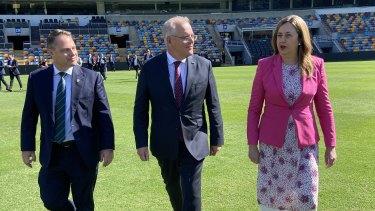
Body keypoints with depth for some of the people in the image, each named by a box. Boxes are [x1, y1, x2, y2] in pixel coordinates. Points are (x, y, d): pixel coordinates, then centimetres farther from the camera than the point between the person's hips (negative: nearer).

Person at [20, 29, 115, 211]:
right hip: (52, 154, 2)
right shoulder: (37, 78, 2)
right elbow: (29, 115, 8)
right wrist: (27, 147, 5)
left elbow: (103, 114, -3)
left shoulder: (92, 78, -4)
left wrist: (107, 146, -7)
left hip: (83, 153, -1)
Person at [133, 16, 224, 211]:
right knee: (173, 188, 21)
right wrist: (141, 142, -5)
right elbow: (140, 109, -2)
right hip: (165, 142, 1)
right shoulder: (150, 68, -7)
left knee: (191, 194, 0)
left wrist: (217, 138, 3)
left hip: (194, 141, -1)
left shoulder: (204, 65, -6)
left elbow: (213, 105, 0)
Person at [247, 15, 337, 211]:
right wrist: (252, 144, -3)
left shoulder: (316, 65, -4)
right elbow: (254, 108, -1)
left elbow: (324, 108, 2)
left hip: (305, 144, 0)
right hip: (272, 144, 0)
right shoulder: (265, 65, -6)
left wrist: (331, 145, 2)